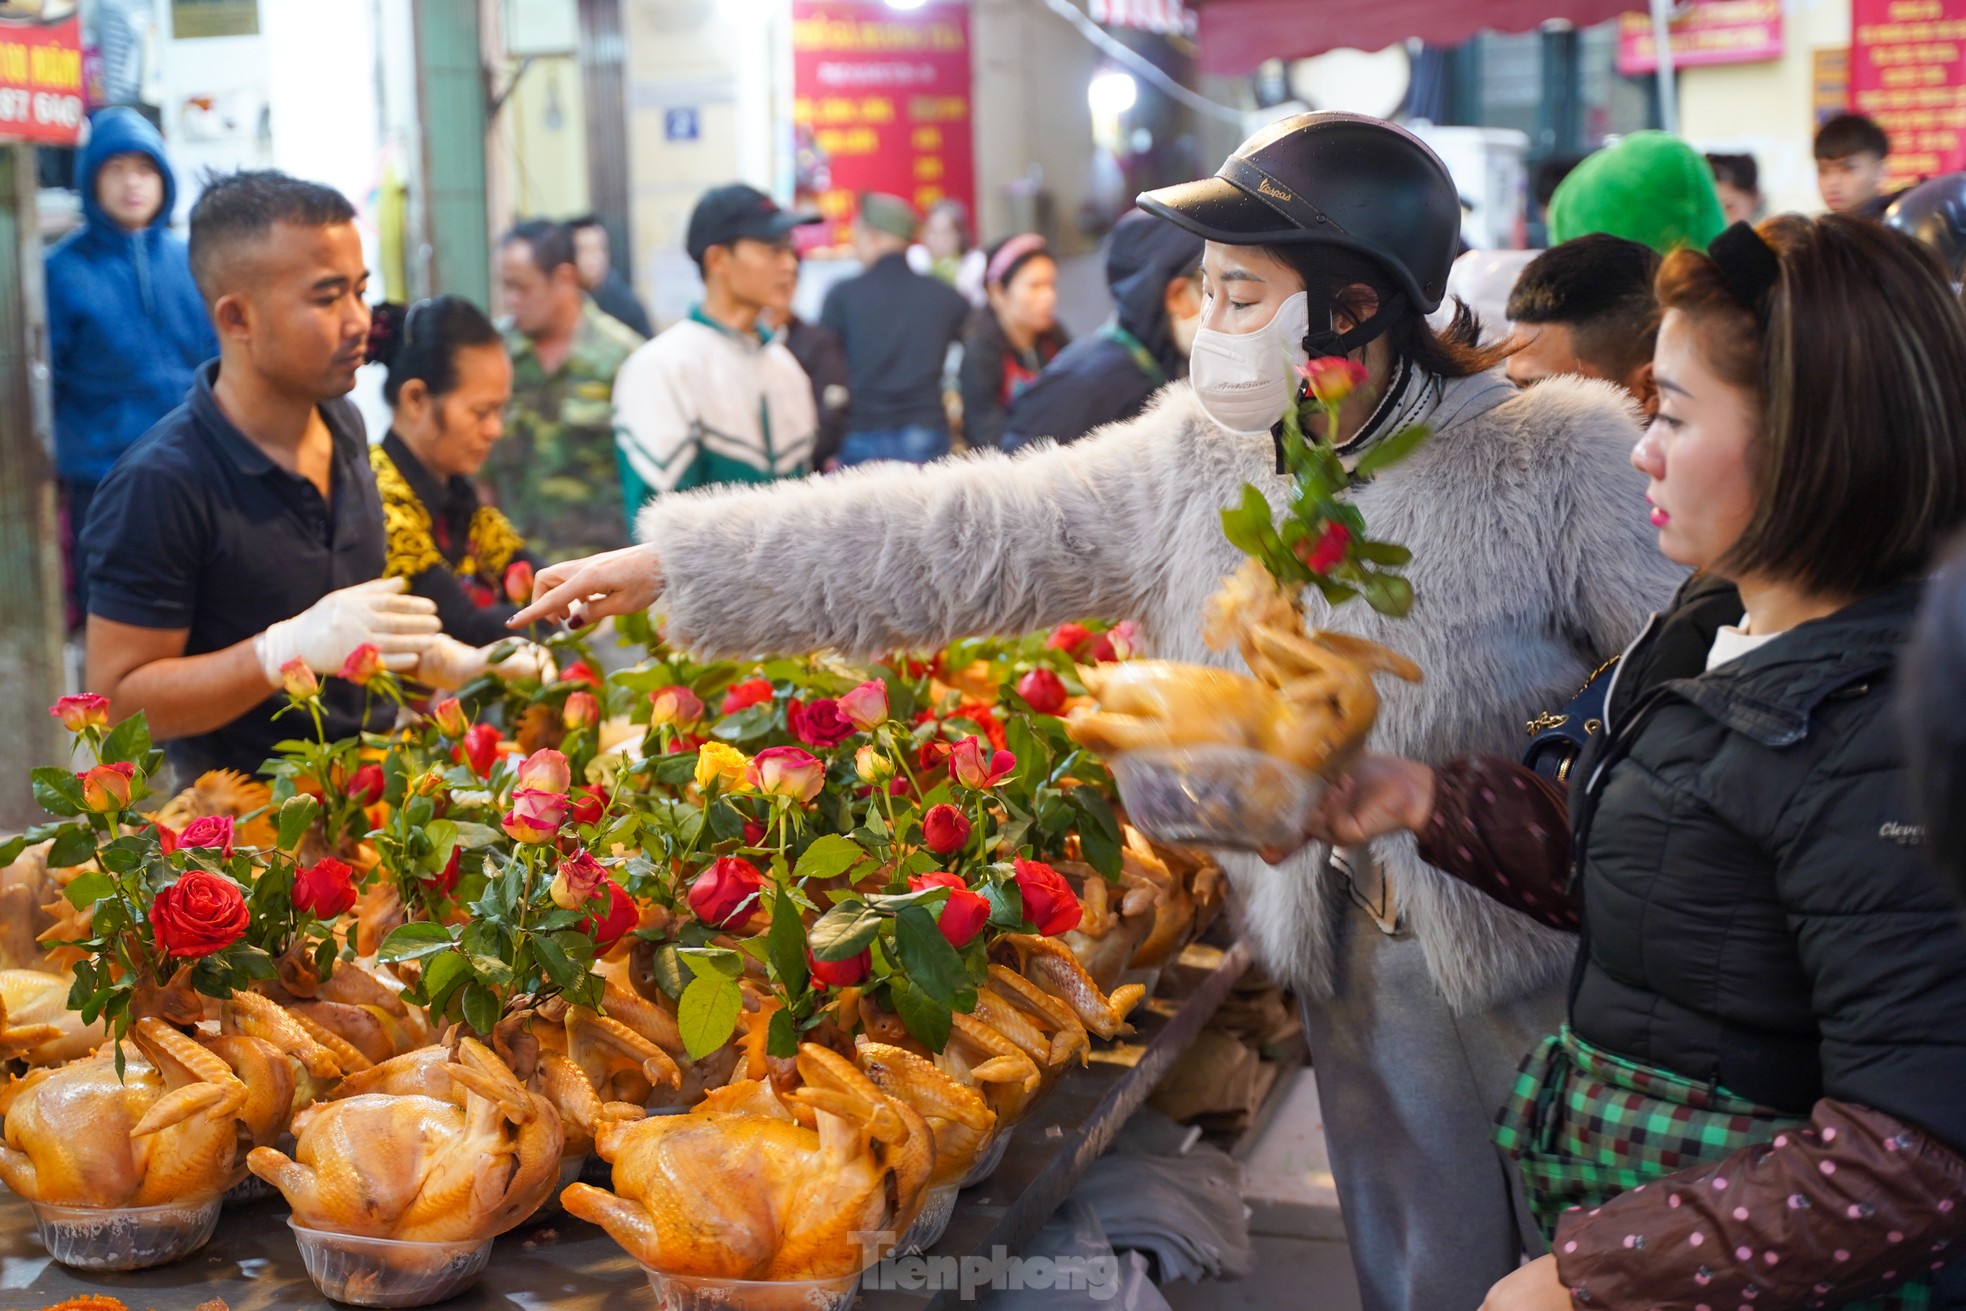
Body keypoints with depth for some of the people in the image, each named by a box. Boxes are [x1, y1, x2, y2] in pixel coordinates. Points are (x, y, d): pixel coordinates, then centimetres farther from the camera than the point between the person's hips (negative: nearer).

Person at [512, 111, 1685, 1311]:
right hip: (1355, 971, 4)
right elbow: (961, 538, -1)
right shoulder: (1194, 463, 0)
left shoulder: (1563, 460, -14)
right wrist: (673, 564, -3)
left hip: (1555, 962, -3)